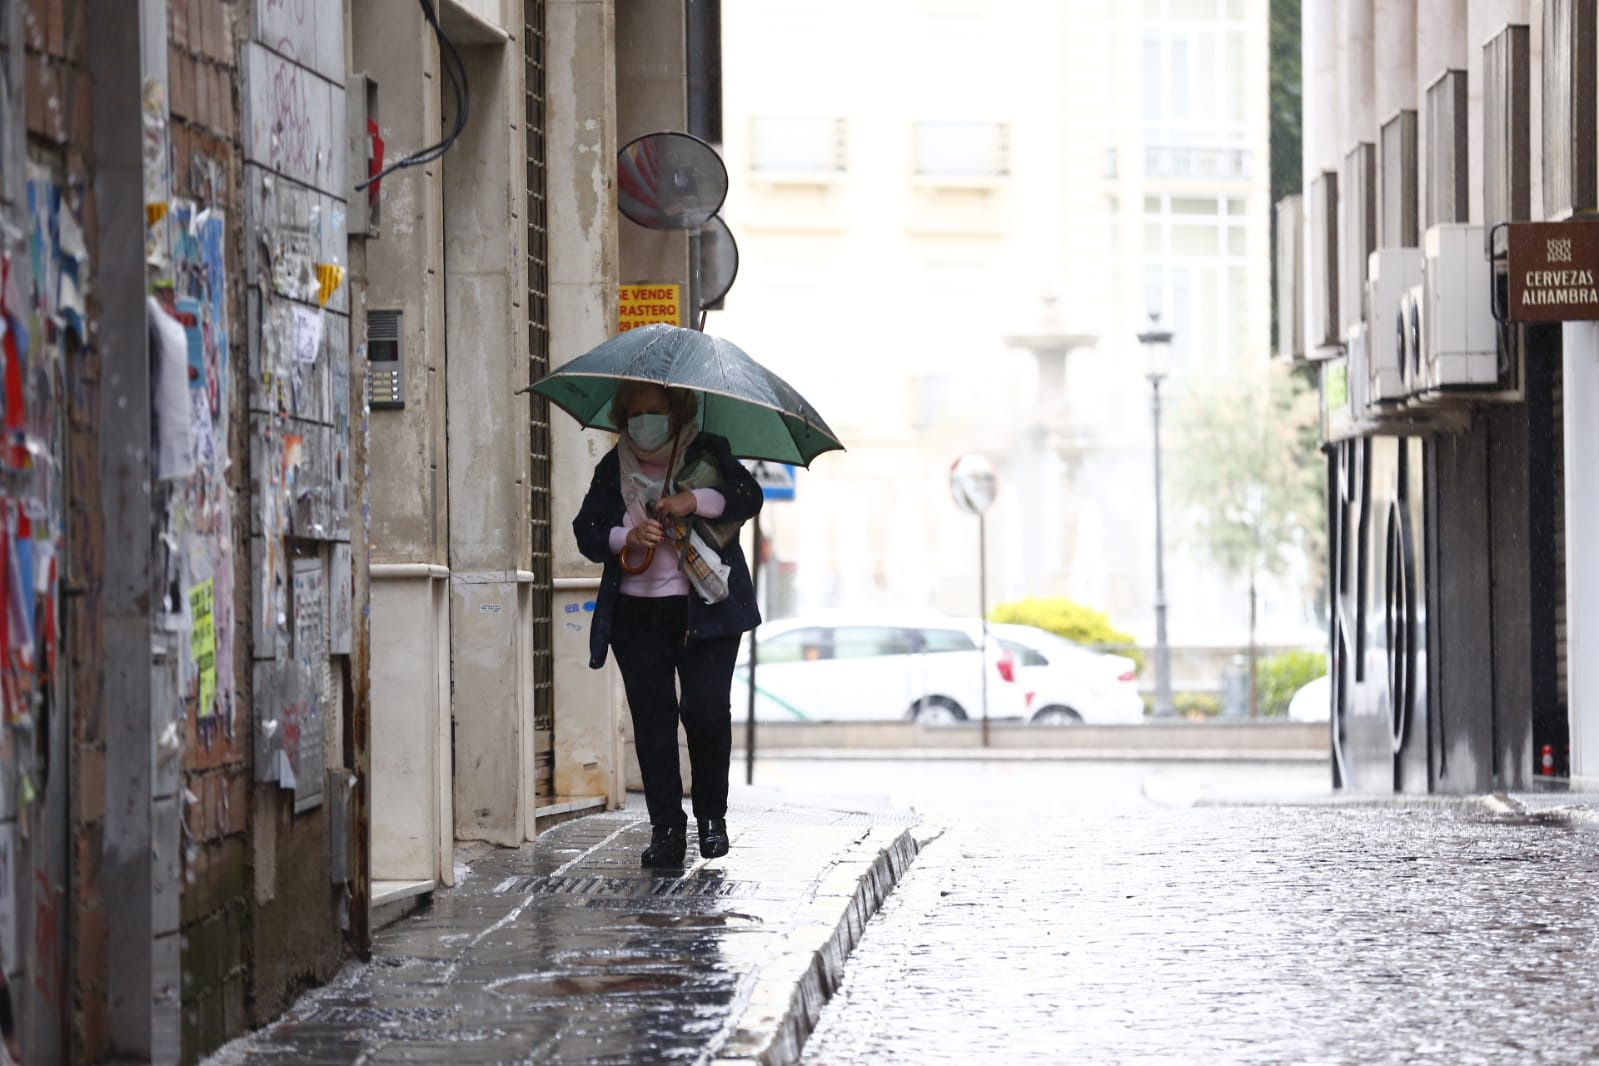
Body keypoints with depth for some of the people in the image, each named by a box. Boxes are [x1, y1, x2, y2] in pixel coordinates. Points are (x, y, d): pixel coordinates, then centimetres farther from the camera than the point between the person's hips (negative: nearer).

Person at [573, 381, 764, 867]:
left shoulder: (707, 453, 5)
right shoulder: (613, 468, 11)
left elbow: (748, 498, -5)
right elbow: (586, 532, 7)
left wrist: (694, 501, -19)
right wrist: (626, 538, -13)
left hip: (704, 609, -2)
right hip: (637, 614, 2)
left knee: (706, 711, -10)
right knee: (652, 718, -1)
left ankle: (712, 815, 10)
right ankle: (666, 828, 3)